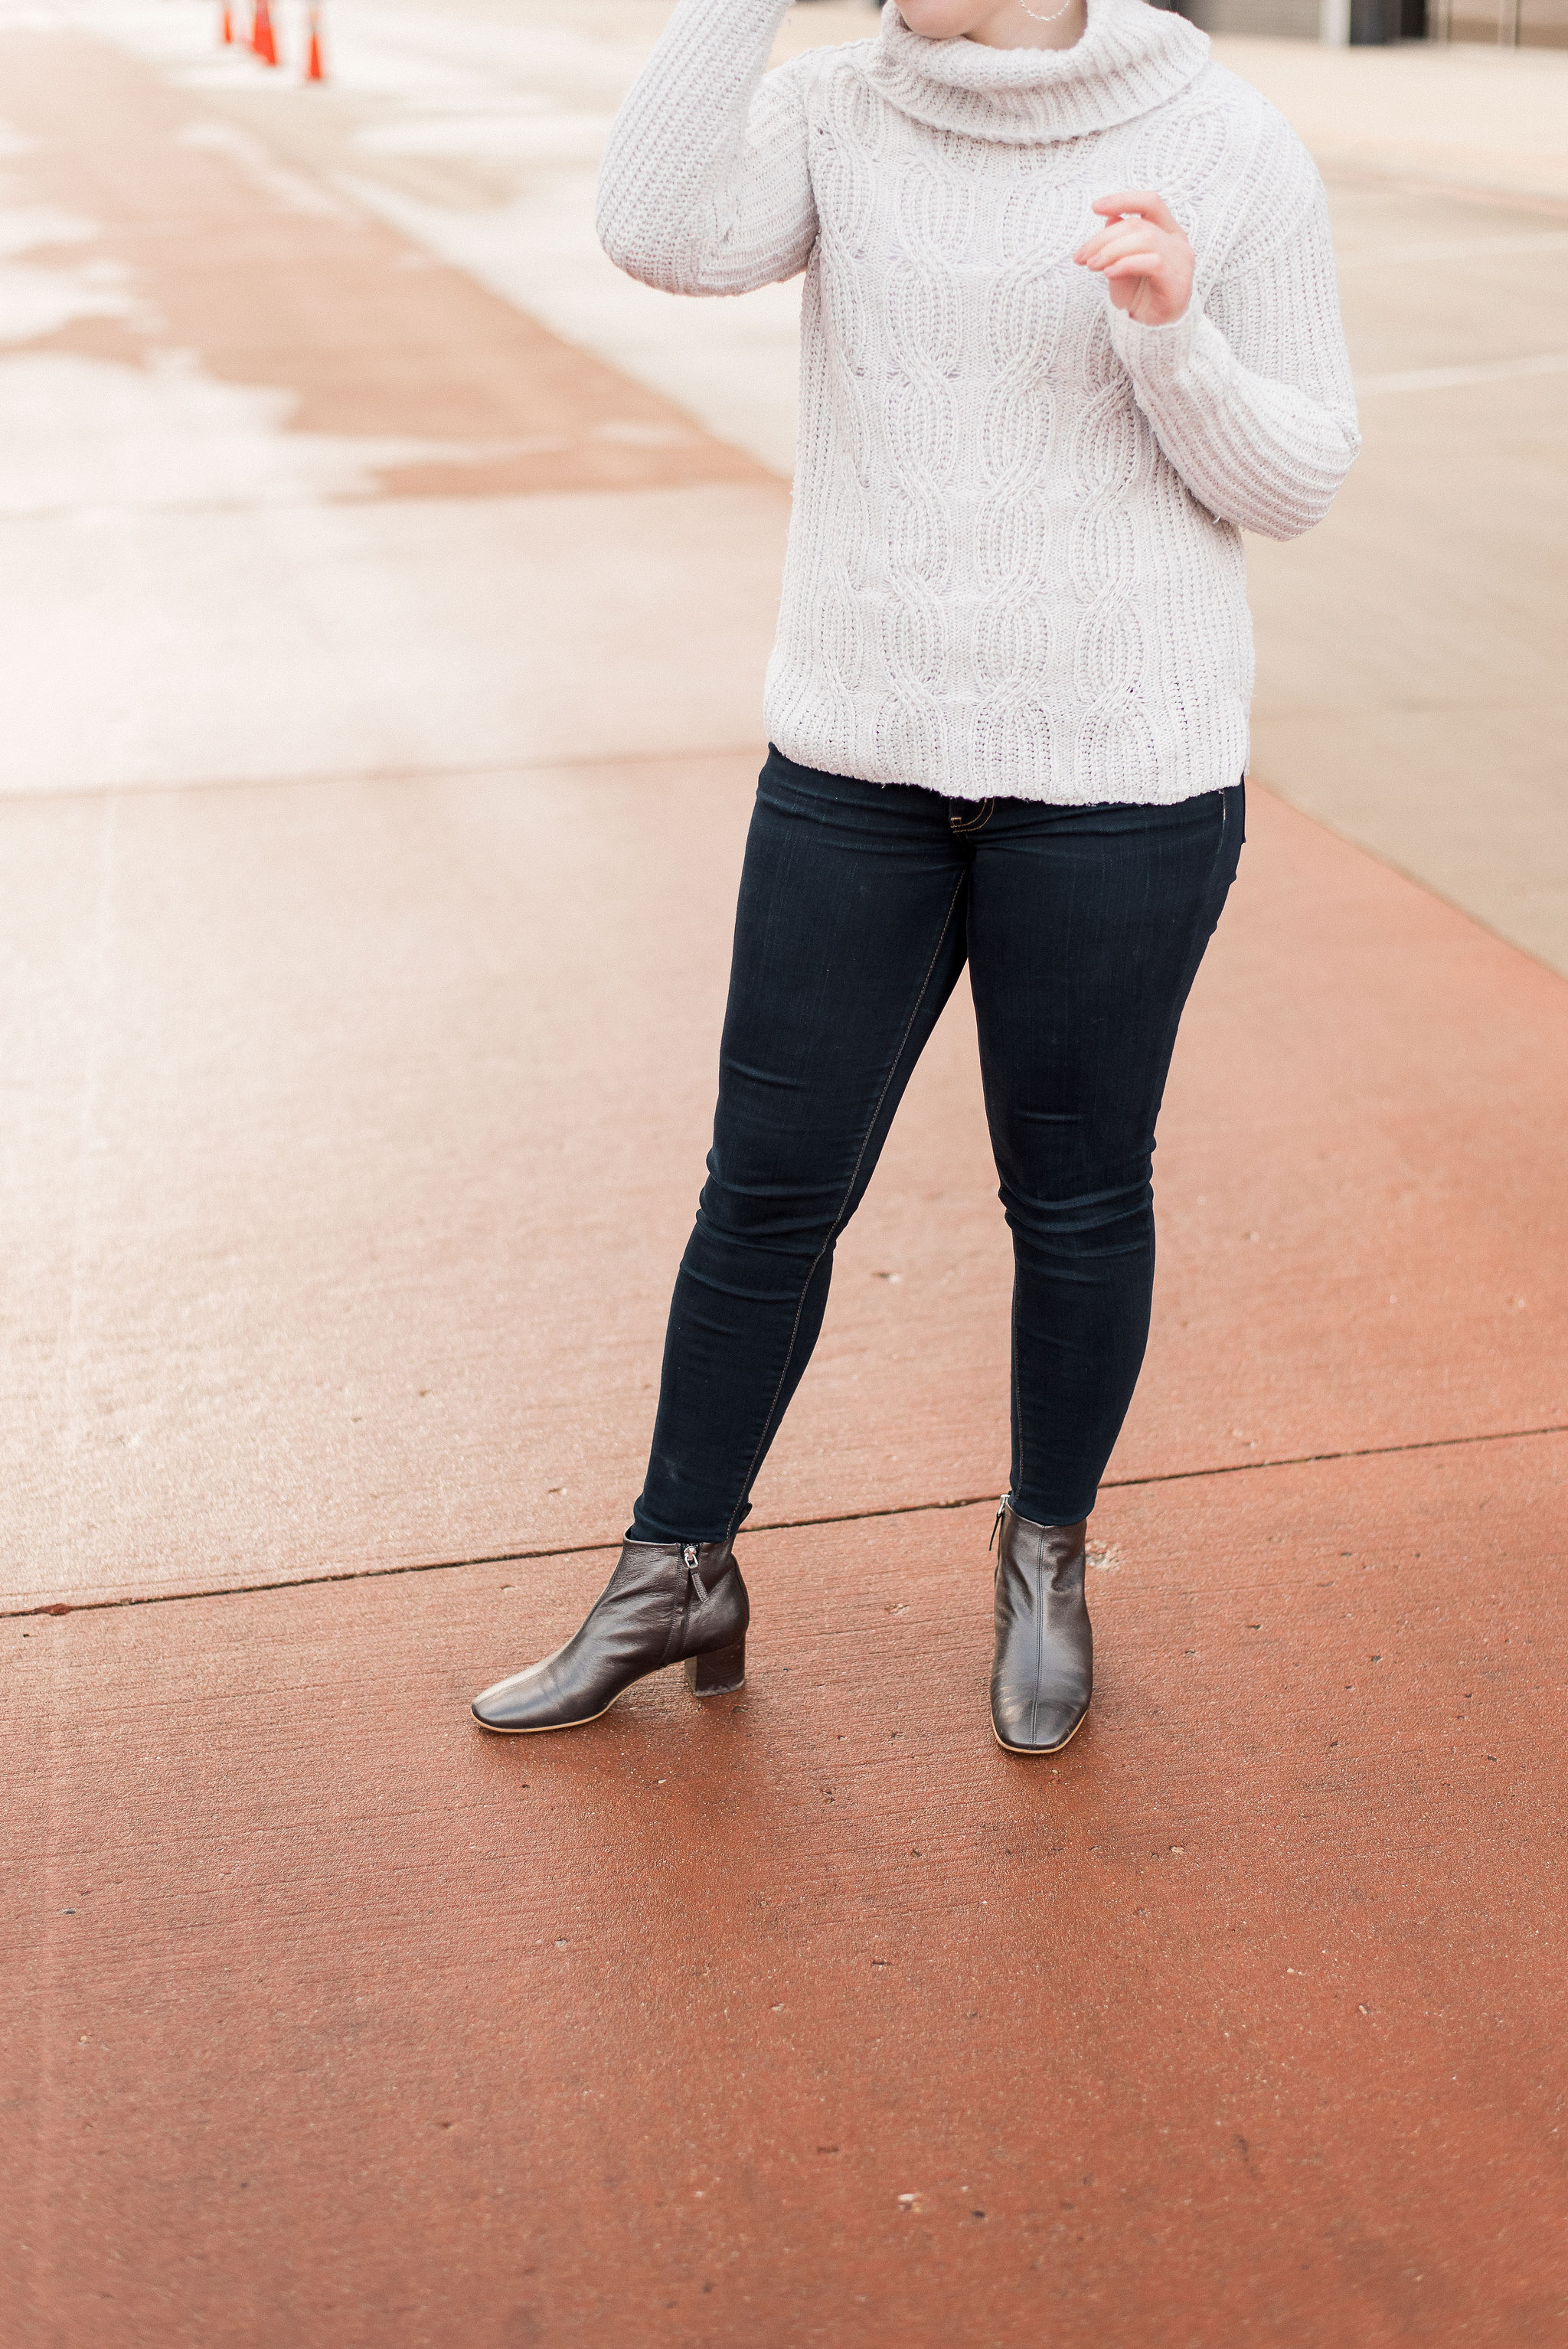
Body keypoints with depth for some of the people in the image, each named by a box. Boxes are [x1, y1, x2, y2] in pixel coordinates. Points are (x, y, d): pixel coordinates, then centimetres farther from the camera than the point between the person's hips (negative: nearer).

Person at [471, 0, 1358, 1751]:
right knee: (768, 1191, 9)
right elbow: (661, 234, -18)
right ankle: (677, 1577, 28)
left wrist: (1172, 327, -21)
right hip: (859, 759, 3)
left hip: (1119, 778, -2)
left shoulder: (1224, 147, -5)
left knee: (1075, 1198, 11)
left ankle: (1046, 1557, 36)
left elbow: (1291, 484, -3)